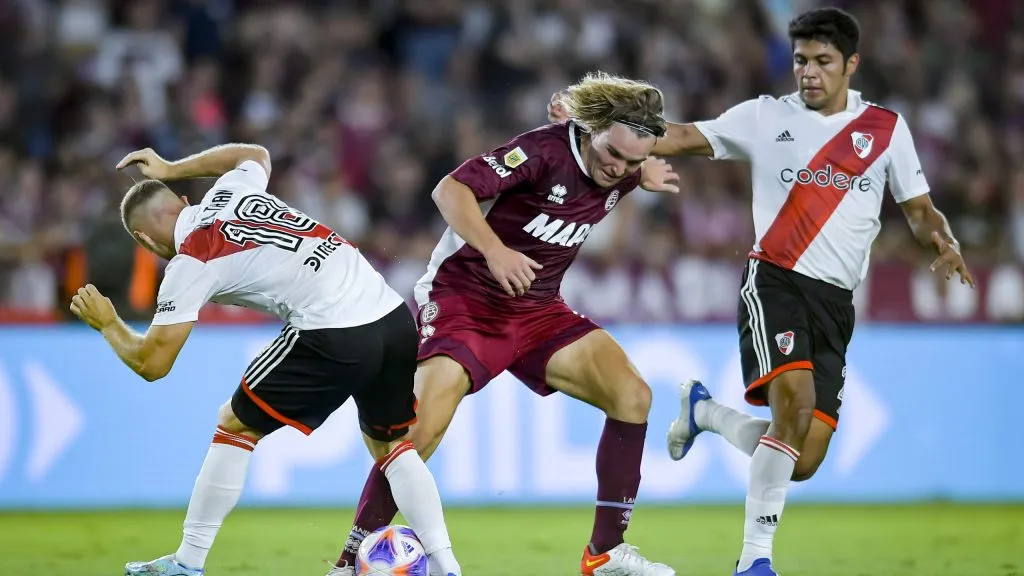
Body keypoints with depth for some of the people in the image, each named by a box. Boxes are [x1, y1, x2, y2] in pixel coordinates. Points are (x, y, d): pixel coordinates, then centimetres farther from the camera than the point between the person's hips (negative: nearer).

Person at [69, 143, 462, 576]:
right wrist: (171, 170, 49)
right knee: (391, 445, 25)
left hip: (333, 338, -7)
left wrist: (108, 325, 24)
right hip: (396, 317, 7)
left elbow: (151, 363, 5)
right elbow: (256, 153, 46)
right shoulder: (229, 191, 20)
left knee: (235, 427, 11)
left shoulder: (190, 265, 2)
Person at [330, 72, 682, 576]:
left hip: (537, 311, 7)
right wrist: (494, 251, -41)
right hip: (464, 300, -7)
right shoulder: (545, 150, -22)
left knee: (632, 396, -8)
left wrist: (643, 174, 4)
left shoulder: (621, 172, -2)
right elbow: (451, 190, -28)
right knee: (423, 427, -22)